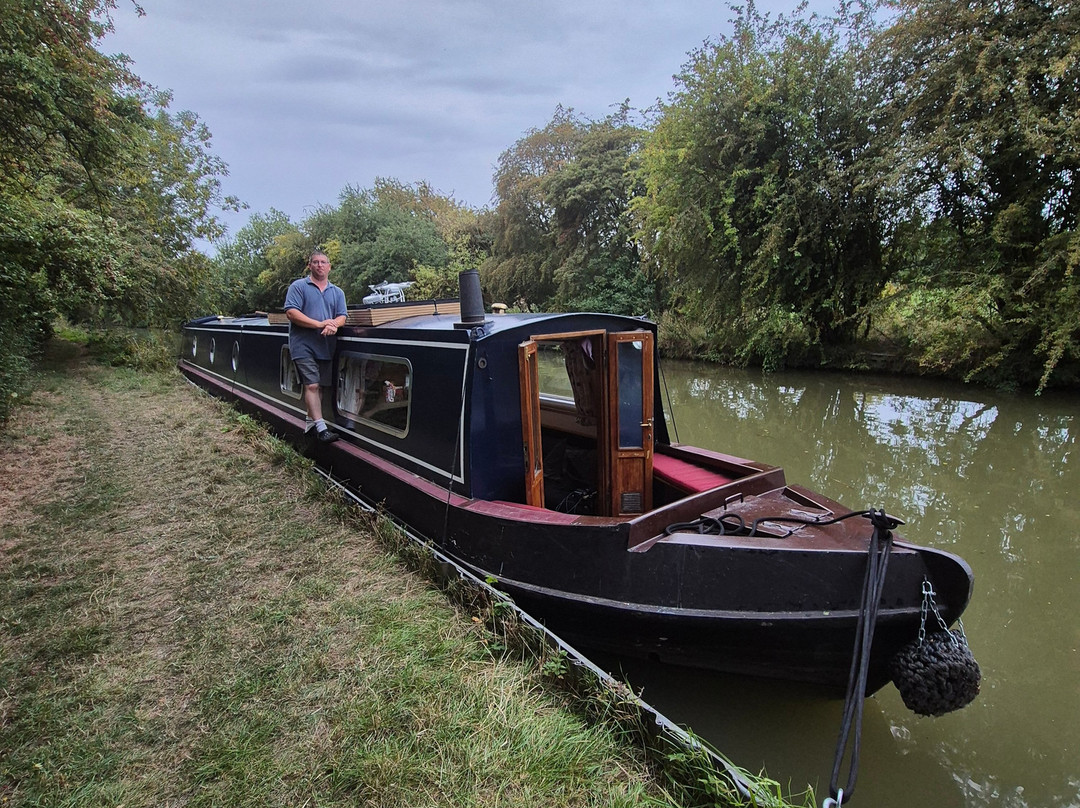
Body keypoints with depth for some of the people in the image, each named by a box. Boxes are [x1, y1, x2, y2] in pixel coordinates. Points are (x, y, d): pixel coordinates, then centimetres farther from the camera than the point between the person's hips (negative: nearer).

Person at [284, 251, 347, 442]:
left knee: (320, 386, 11)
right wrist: (320, 324, -19)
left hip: (326, 346, 5)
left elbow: (342, 316, 8)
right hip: (304, 345, -5)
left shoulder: (337, 292, 15)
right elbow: (291, 313, -11)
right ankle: (321, 428, -14)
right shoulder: (298, 286, 0)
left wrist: (334, 325, -17)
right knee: (312, 385, -12)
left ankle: (311, 421, 26)